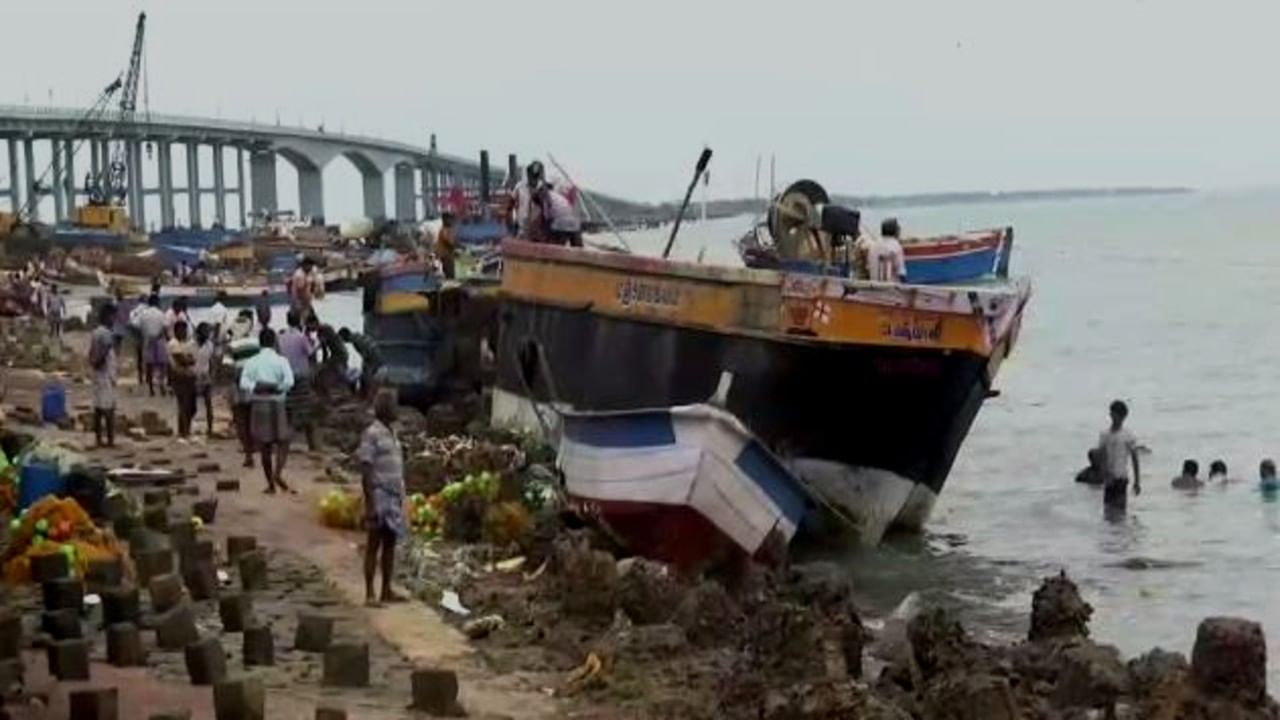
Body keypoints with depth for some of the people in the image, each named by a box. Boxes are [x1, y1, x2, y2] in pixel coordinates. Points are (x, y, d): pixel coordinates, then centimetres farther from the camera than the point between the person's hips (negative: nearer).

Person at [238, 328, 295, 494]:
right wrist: (277, 387, -5)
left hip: (258, 405, 2)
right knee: (283, 442, 5)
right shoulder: (281, 361, -3)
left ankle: (271, 484, 11)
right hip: (277, 404, -2)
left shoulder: (251, 362, 2)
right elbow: (289, 381, -18)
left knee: (265, 447, 9)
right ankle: (277, 473, -20)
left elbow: (243, 383, -13)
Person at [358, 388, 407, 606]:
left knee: (390, 543, 10)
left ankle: (387, 591, 16)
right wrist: (370, 505, -18)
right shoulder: (371, 434, -11)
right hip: (379, 496, -8)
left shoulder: (392, 434, 14)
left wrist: (401, 499, 17)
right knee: (374, 544, -4)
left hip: (394, 497, 8)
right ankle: (369, 594, -1)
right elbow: (366, 472, -14)